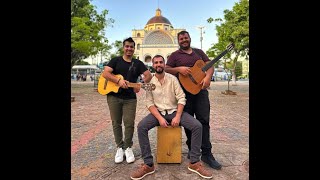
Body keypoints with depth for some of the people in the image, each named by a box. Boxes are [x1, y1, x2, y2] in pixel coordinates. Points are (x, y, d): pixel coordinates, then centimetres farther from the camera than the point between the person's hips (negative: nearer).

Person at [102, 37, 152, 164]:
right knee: (116, 123, 7)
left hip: (130, 98, 0)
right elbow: (105, 73, -6)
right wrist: (118, 81, -20)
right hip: (114, 96, 0)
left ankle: (128, 147, 18)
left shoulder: (138, 63, 9)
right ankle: (120, 147, 22)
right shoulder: (115, 60, 6)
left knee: (129, 124, -2)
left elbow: (149, 75, -1)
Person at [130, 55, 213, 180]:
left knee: (197, 126, -20)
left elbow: (181, 98, -6)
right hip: (158, 112, 0)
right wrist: (159, 118, -19)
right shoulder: (149, 82, -1)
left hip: (174, 111, 0)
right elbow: (149, 103, -5)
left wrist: (178, 116, -18)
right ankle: (148, 165, -13)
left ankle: (194, 162, -3)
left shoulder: (173, 79, -1)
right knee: (141, 127, -27)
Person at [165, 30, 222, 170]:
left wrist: (208, 77, -10)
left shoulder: (199, 52, 18)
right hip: (184, 91, -2)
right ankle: (192, 150, 21)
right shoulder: (175, 55, 9)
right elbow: (166, 70, 0)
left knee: (204, 121, -2)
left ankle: (206, 154, 8)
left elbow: (210, 65, 10)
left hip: (201, 89, 2)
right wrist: (179, 69, -17)